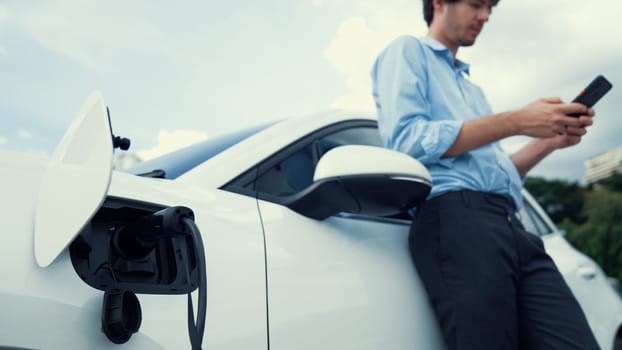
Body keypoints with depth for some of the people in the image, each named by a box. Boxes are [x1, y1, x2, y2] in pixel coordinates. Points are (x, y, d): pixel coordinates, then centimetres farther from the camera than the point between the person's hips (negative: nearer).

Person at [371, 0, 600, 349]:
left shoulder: (470, 87, 33)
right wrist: (516, 122, -7)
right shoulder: (407, 51, 9)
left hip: (511, 226, 8)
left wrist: (549, 142, 13)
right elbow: (408, 140, -11)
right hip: (457, 221, -8)